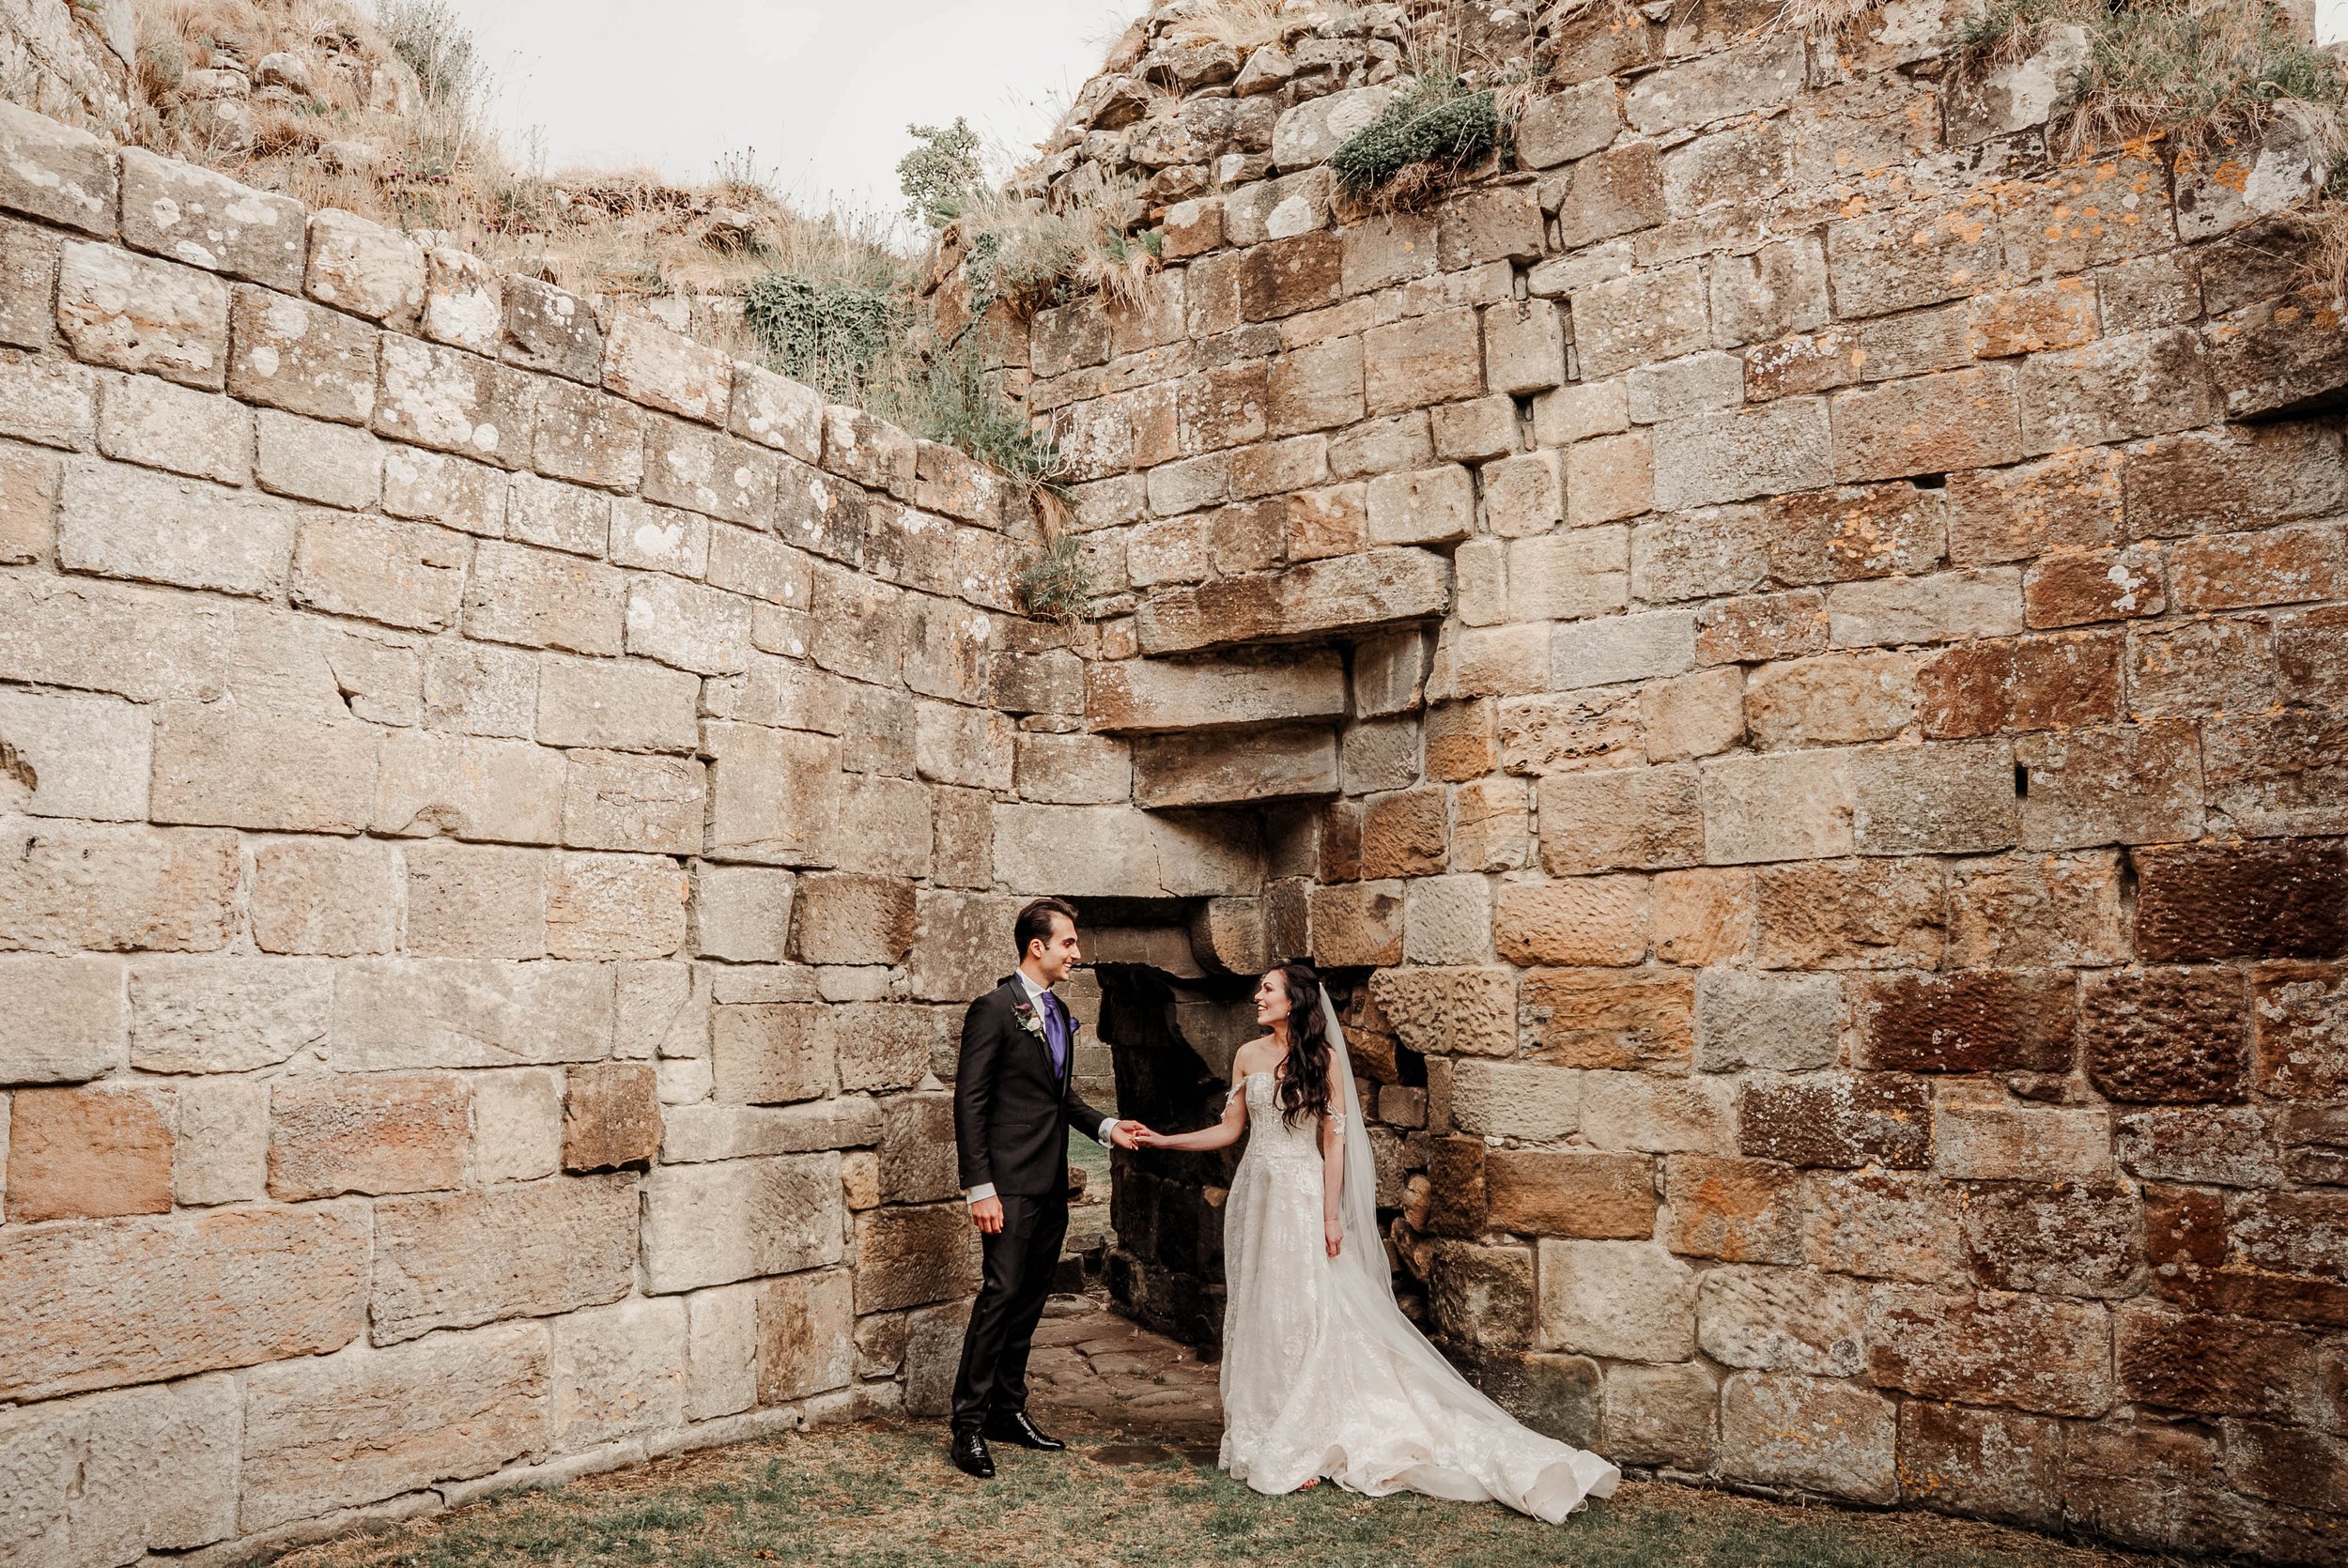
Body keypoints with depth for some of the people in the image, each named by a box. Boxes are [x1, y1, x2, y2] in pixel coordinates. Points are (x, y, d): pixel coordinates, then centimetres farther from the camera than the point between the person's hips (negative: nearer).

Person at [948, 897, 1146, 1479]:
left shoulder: (1059, 1012, 14)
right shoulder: (994, 1009, -11)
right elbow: (969, 1102, -13)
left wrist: (1105, 1126, 4)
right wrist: (979, 1186, -18)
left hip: (1051, 1185, 8)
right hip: (1011, 1184, -8)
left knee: (1029, 1301, 13)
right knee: (1001, 1295, -8)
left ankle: (1008, 1410, 24)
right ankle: (969, 1424, 2)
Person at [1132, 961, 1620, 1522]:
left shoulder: (1322, 1057, -5)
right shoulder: (1248, 1056, 6)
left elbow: (1334, 1140, -6)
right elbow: (1231, 1129, 10)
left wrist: (1332, 1216, -10)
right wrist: (1163, 1140, 5)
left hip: (1302, 1197, -4)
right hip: (1256, 1196, 4)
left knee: (1302, 1311, -3)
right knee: (1256, 1311, 8)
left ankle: (1302, 1444, 7)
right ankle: (1260, 1430, 20)